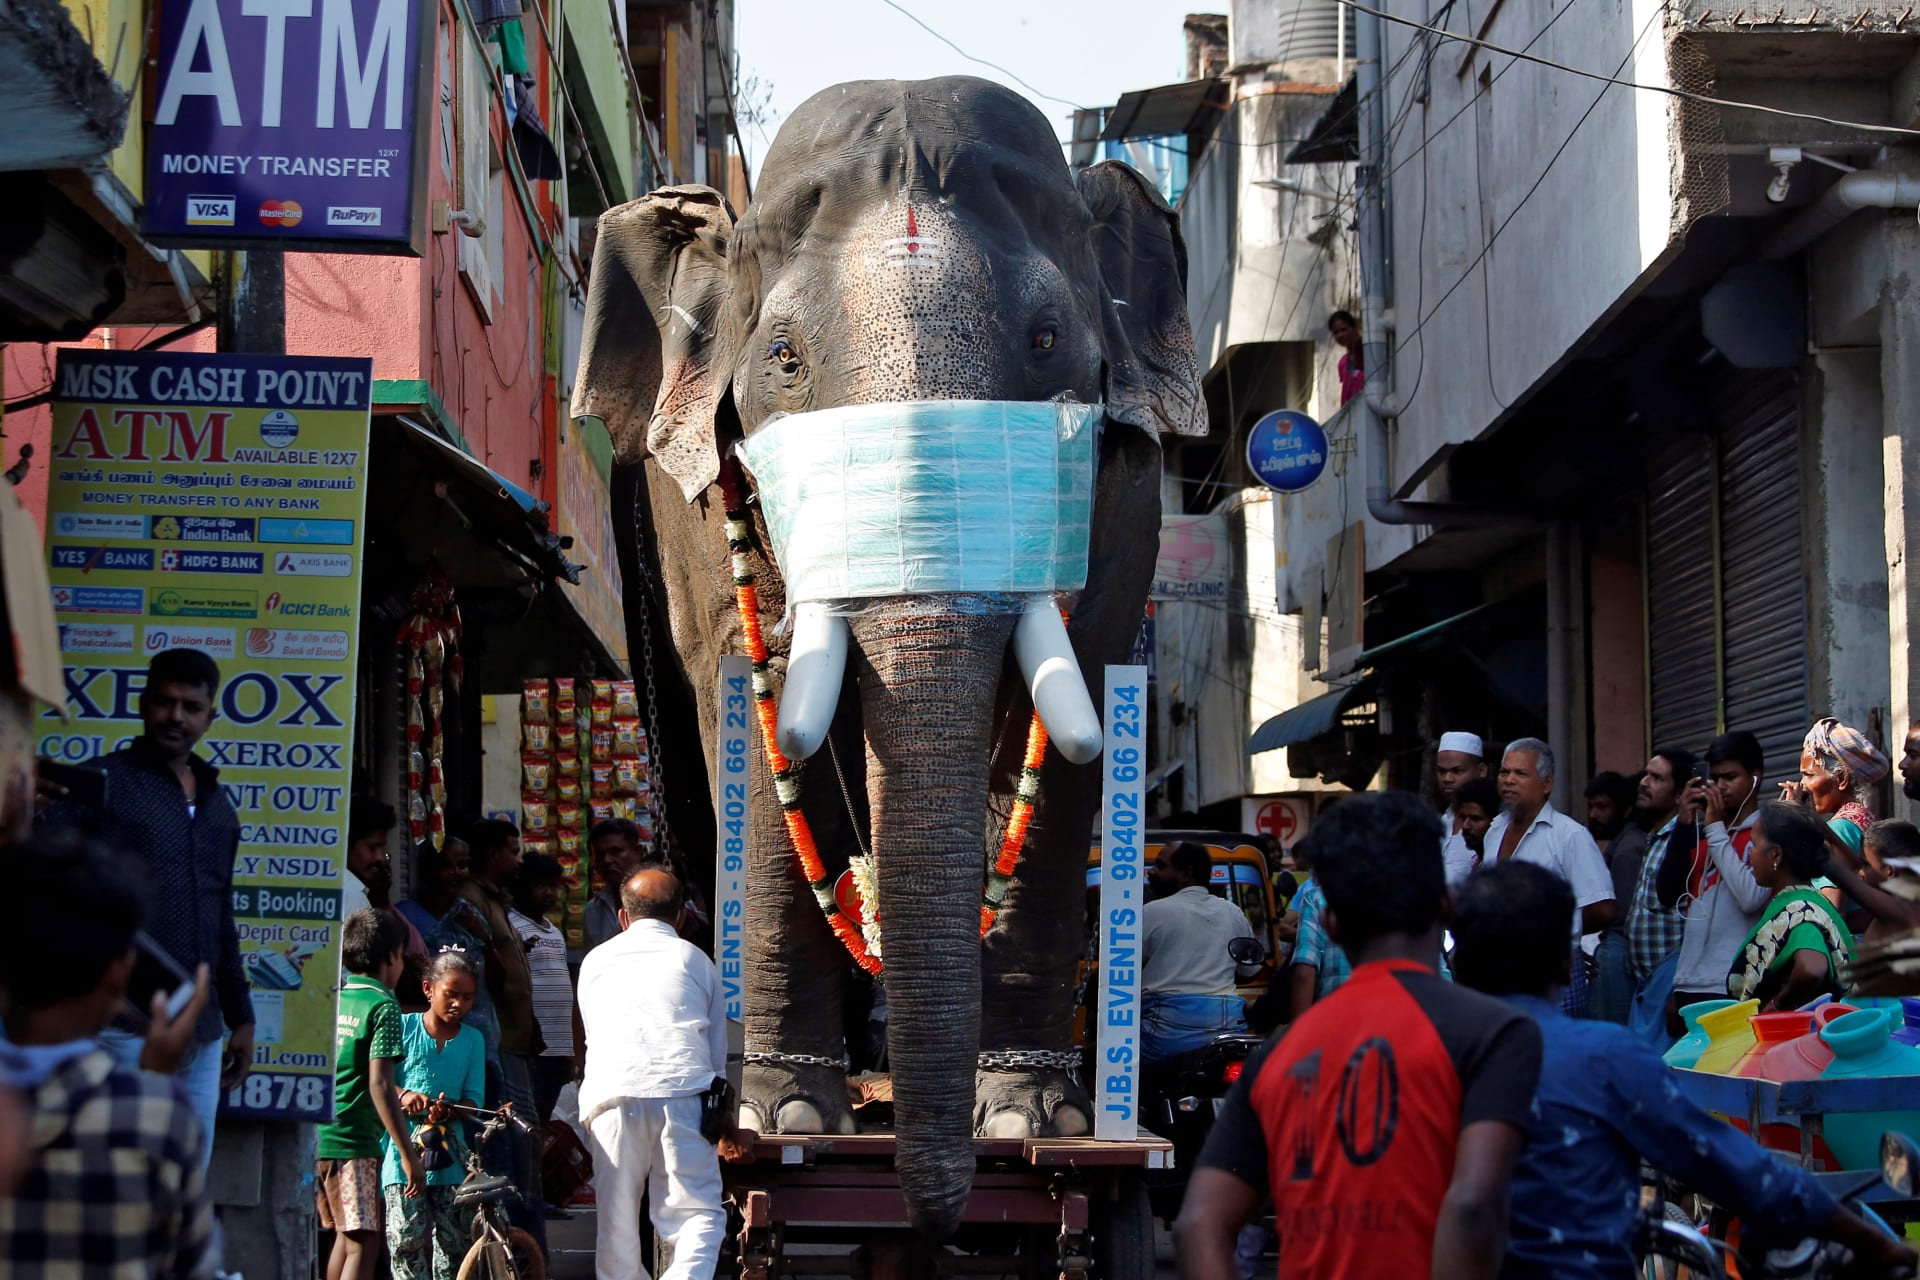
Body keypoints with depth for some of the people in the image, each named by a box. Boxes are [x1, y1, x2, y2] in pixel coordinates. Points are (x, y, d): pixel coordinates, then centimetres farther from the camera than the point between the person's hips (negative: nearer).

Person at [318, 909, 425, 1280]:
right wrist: (409, 1155, -15)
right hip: (352, 1141, -8)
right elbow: (379, 1086, -16)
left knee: (345, 1237, 19)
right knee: (363, 1245, -8)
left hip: (313, 1137, 8)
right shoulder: (383, 1006, -8)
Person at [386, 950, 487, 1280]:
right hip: (404, 1145, -2)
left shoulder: (473, 1039, 11)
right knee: (407, 1238, -9)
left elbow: (473, 1098, 6)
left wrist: (448, 1111, -15)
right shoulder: (404, 1026, 5)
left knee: (453, 1242, 0)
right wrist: (402, 1095, -16)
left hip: (450, 1152, 2)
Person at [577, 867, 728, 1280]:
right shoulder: (697, 960, 23)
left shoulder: (596, 961, 26)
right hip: (684, 1094, -1)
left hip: (612, 1093, 1)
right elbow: (718, 1052, 26)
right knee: (699, 1214, -4)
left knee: (617, 1224, 8)